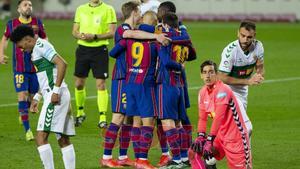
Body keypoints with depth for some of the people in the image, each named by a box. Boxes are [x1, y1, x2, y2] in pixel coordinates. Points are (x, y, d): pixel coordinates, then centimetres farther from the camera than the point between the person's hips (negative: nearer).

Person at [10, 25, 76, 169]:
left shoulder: (41, 46, -9)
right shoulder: (37, 49, 21)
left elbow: (62, 64, -22)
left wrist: (56, 91, -22)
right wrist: (36, 98, 29)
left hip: (55, 97, -10)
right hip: (61, 97, 10)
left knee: (41, 136, -13)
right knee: (63, 140, 8)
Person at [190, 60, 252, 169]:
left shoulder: (222, 90, -20)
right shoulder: (203, 92, 4)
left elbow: (218, 118, -27)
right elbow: (202, 118, 6)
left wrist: (209, 141, -30)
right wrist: (201, 136, -10)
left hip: (235, 137, -7)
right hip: (220, 136, 7)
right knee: (196, 151, -5)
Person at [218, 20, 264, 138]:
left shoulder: (258, 46, -9)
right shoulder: (230, 50, -28)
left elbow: (260, 67, 6)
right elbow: (222, 78, -25)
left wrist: (259, 75, -19)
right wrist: (248, 81, -29)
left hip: (243, 91, 7)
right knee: (246, 127, -18)